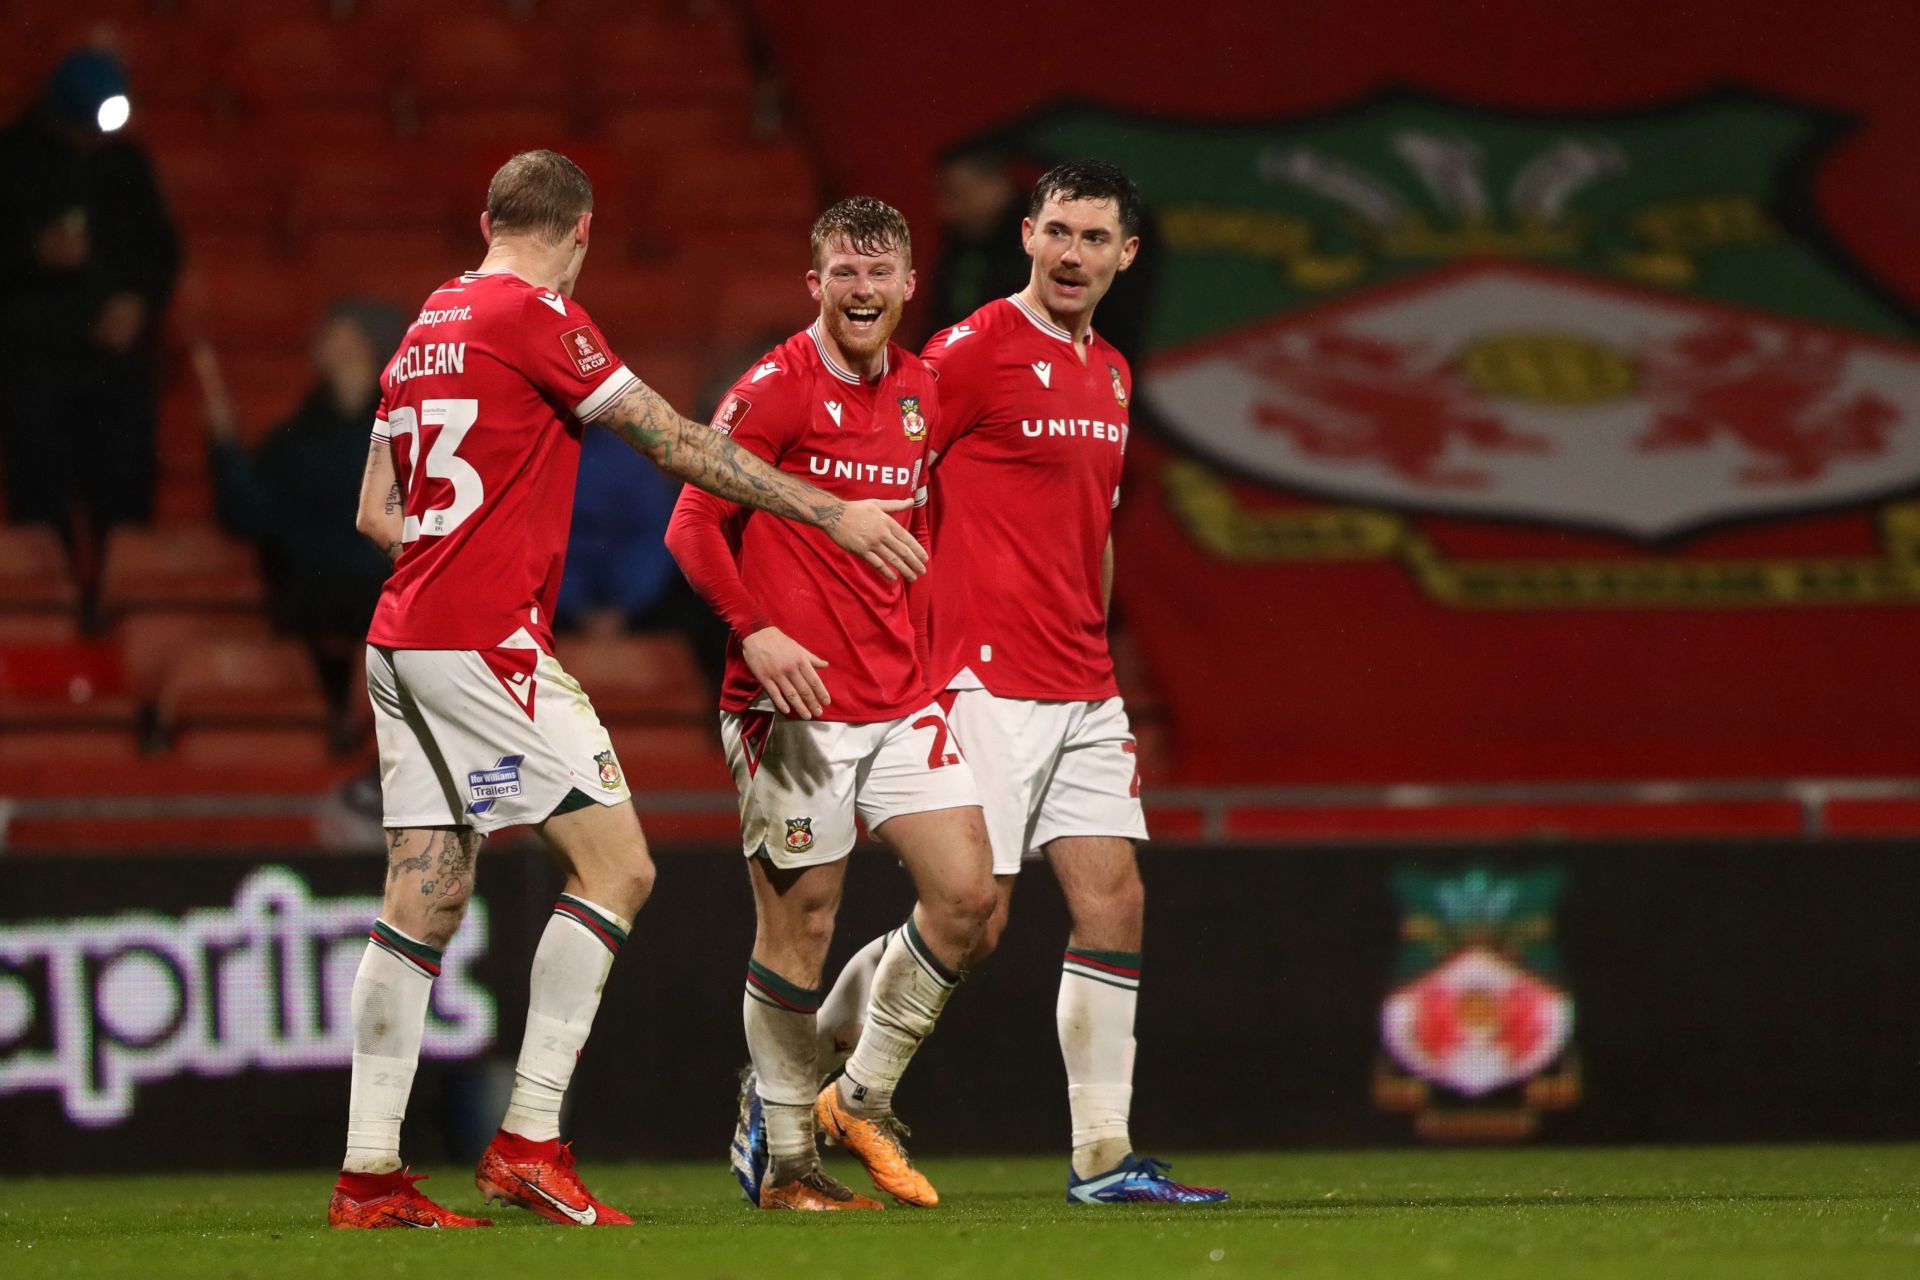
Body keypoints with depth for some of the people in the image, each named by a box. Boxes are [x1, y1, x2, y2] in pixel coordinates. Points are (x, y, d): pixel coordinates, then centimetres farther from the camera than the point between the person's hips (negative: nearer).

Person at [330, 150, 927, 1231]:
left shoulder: (427, 330, 18)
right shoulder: (537, 318, -7)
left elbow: (377, 511, 21)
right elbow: (678, 445, -9)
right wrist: (832, 513, -4)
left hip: (404, 641, 9)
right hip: (488, 643, -9)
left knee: (424, 899, 7)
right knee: (618, 867, -5)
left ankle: (369, 1173, 4)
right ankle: (531, 1142, -10)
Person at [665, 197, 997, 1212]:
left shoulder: (922, 394, 11)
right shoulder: (777, 389, -8)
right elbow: (693, 525, -9)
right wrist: (755, 631, -21)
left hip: (899, 700, 6)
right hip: (790, 702, -6)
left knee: (968, 895, -5)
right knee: (799, 924, -2)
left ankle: (860, 1101, 12)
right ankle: (785, 1161, 11)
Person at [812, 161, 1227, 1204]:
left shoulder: (1111, 374, 15)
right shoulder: (976, 349, -9)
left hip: (1082, 690, 8)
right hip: (987, 681, -8)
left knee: (1114, 900, -1)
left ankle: (1102, 1158, 0)